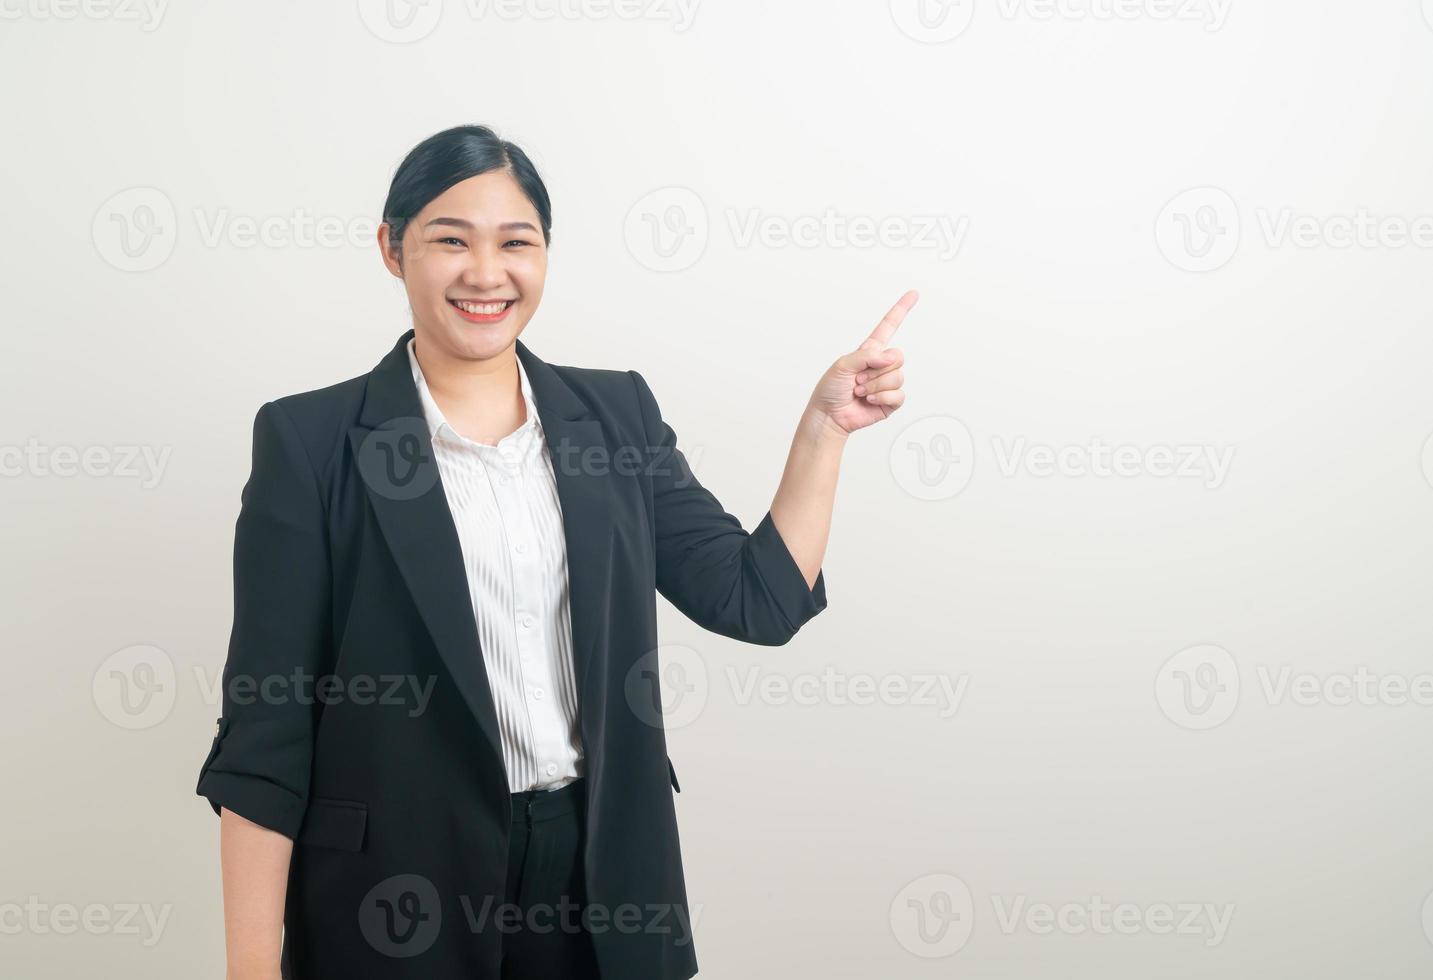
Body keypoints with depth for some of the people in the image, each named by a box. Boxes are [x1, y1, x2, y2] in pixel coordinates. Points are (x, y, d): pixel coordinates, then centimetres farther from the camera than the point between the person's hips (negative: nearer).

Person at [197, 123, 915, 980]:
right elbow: (264, 729, -8)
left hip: (602, 879, 4)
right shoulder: (310, 439, -7)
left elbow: (760, 598, 4)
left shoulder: (616, 413, 4)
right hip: (395, 899, -3)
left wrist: (825, 423, -5)